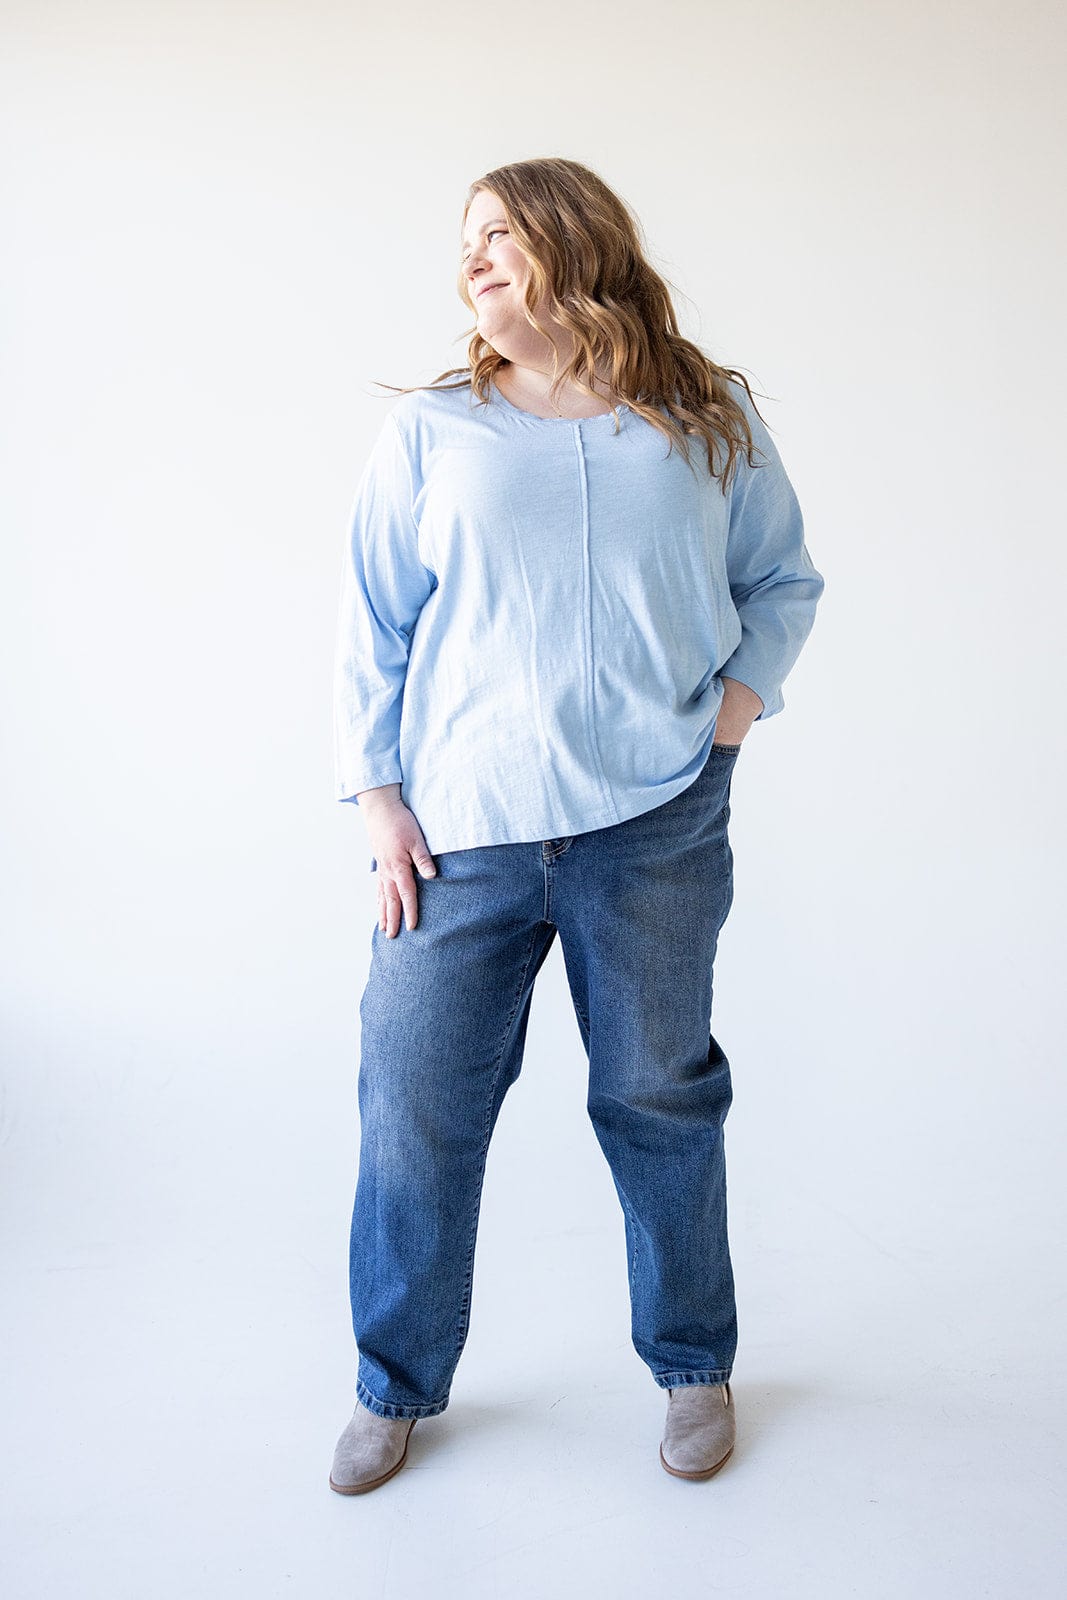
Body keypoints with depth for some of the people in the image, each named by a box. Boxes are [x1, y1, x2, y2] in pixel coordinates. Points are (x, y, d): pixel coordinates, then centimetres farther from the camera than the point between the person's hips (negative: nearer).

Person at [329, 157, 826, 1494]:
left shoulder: (710, 426, 8)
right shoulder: (429, 431, 6)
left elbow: (784, 579, 19)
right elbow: (371, 623, 5)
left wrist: (743, 696, 2)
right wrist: (377, 795, -1)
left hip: (654, 828, 0)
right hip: (460, 832, 0)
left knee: (659, 1098, 10)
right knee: (416, 1107, 3)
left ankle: (693, 1364, 33)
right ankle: (397, 1385, 26)